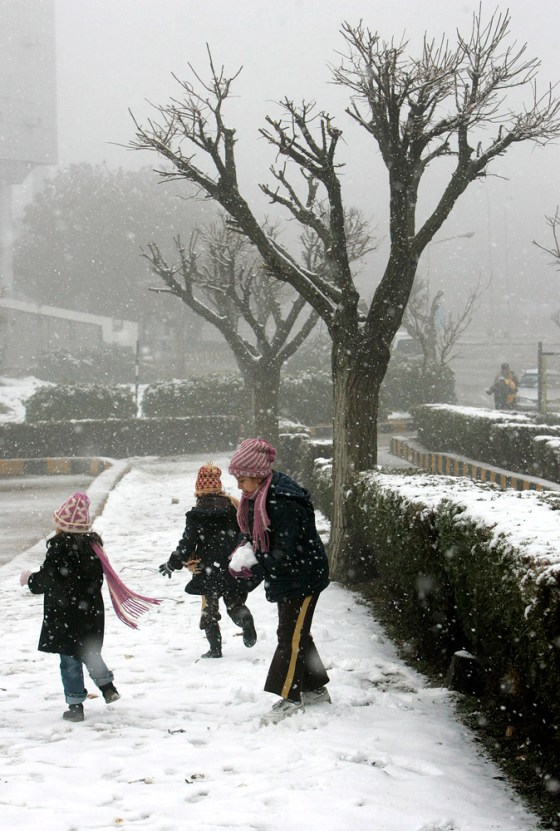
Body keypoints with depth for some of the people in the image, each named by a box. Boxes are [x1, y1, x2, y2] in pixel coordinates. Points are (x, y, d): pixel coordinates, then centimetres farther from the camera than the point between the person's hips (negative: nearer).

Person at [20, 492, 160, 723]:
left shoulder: (59, 548, -18)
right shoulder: (92, 545, 4)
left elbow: (48, 579, -17)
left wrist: (30, 579, 3)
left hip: (65, 616, -6)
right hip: (91, 613, 7)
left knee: (70, 660, 2)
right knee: (89, 652, 27)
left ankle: (75, 704, 5)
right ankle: (107, 686, 23)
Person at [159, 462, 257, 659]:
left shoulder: (195, 515, -9)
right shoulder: (233, 506, -1)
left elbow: (186, 545, -8)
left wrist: (171, 565, 6)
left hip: (208, 571, -2)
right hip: (234, 569, 2)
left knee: (209, 609, 13)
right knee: (235, 604, 14)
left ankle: (215, 648, 9)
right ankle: (245, 621, -19)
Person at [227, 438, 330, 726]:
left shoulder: (283, 503, -30)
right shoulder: (257, 496, 1)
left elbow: (285, 553, -30)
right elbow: (253, 532, 14)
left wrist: (252, 567, -25)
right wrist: (243, 549, -6)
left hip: (303, 575, -10)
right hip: (284, 578, 10)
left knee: (291, 636, -5)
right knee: (297, 633, 17)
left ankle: (289, 698, 2)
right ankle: (315, 689, 29)